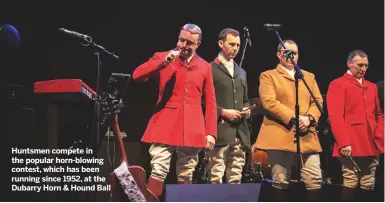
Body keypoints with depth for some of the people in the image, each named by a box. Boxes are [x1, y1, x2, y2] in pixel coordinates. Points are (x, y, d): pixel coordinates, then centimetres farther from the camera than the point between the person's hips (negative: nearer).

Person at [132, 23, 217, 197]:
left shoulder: (204, 67, 12)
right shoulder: (162, 57, 7)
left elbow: (210, 102, 10)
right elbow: (137, 75, -7)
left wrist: (211, 132, 2)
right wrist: (164, 62, -16)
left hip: (192, 129, 2)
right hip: (165, 125, -2)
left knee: (186, 175, 6)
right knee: (158, 171, -10)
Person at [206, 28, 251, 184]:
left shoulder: (241, 72, 22)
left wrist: (247, 109, 7)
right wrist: (222, 112, -15)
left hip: (240, 133, 7)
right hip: (219, 132, -7)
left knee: (236, 179, 7)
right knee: (216, 178, -8)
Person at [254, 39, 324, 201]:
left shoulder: (309, 76, 22)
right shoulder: (268, 76, 6)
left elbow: (317, 101, 12)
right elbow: (269, 102, -8)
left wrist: (309, 118, -9)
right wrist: (293, 118, -16)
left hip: (307, 137, 4)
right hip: (280, 136, -4)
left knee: (315, 181, -3)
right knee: (281, 182, -1)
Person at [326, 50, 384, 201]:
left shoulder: (371, 87, 20)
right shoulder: (338, 85, 0)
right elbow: (335, 117, -9)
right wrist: (344, 143, -17)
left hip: (372, 145, 6)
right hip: (351, 146, -6)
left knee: (368, 186, 7)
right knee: (350, 183, -8)